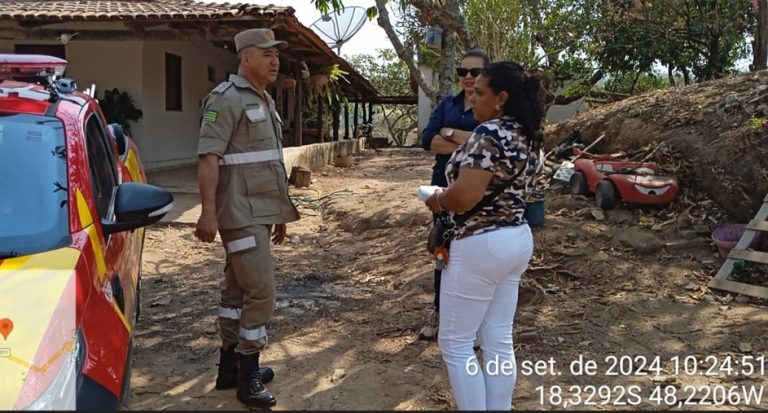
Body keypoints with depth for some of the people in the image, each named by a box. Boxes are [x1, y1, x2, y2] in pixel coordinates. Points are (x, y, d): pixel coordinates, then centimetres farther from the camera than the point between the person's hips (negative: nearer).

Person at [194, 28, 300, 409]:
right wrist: (208, 212, -25)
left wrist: (278, 212, 22)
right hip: (241, 213, -9)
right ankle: (247, 376, 4)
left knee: (237, 289, 14)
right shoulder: (226, 99, -12)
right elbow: (208, 158, -19)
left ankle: (231, 366, 24)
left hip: (259, 212, 9)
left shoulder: (265, 101, 17)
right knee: (261, 291, -8)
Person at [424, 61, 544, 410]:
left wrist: (435, 201, -8)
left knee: (455, 343, 4)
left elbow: (464, 197, -28)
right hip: (518, 239, 9)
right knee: (499, 342, 15)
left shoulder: (489, 133, -20)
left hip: (480, 245, -9)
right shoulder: (528, 136, 9)